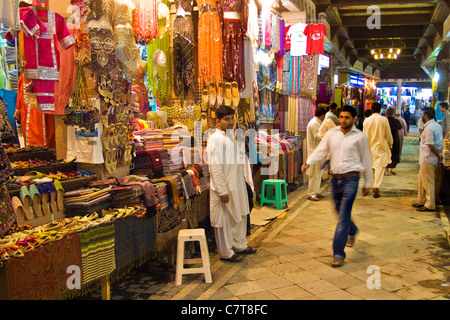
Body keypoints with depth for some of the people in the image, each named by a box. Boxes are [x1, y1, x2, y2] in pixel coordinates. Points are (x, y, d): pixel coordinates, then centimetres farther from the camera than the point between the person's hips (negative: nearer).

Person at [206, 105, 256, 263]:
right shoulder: (215, 139, -16)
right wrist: (223, 191, -21)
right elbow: (215, 167, -19)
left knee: (240, 216, 19)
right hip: (224, 186, -8)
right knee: (224, 220, 4)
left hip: (237, 184, 9)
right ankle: (226, 253, 18)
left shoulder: (233, 135, 10)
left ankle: (240, 246, 36)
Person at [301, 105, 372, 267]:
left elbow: (366, 161, 4)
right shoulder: (332, 133, 6)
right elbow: (320, 150, -2)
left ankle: (338, 253, -3)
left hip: (350, 179, -4)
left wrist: (367, 184, 7)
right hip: (335, 178, 5)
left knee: (343, 217, -9)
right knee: (340, 212, 20)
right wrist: (308, 162, -22)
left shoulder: (360, 137, -2)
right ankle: (352, 232, 52)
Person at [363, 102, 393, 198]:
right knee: (380, 167, -3)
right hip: (381, 147, -3)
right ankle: (377, 187, -15)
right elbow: (388, 135, -3)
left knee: (371, 167, 16)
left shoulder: (367, 120, -2)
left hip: (370, 147, 3)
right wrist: (390, 144, 13)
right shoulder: (384, 119, -10)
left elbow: (364, 135, 6)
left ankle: (375, 186, 26)